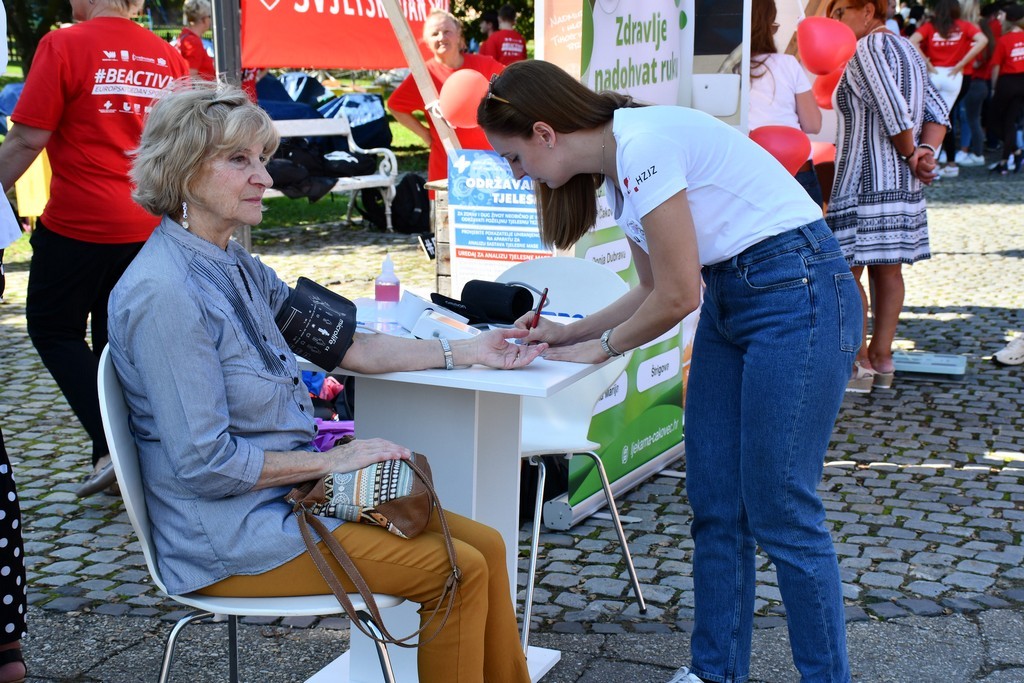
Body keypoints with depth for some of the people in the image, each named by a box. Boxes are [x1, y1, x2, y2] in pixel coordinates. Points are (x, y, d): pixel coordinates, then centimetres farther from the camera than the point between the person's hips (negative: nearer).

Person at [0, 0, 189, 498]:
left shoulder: (65, 45, -12)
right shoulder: (168, 57, 3)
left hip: (78, 224, -5)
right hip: (146, 228, 5)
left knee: (53, 329, 11)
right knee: (116, 339, 17)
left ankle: (111, 446, -1)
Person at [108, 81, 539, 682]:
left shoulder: (236, 267, 8)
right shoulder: (164, 292, -21)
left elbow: (343, 344, 17)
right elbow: (204, 463, -23)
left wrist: (467, 351, 16)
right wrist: (331, 460, -15)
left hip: (289, 493, 9)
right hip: (230, 536, -9)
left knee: (485, 545, 1)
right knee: (459, 570, -13)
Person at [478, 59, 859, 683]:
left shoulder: (643, 144, -20)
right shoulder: (614, 166, 9)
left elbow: (677, 297, -18)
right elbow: (654, 288, 17)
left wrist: (602, 347, -3)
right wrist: (568, 333, 9)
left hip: (800, 294, -9)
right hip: (730, 299, 9)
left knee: (779, 512, -4)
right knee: (715, 507, 9)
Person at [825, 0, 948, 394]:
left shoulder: (867, 49, -11)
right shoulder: (909, 51, 17)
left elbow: (893, 112, -21)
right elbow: (938, 113, 10)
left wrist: (910, 154, -6)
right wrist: (924, 152, -4)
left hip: (865, 184, -9)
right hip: (904, 186, 9)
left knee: (847, 272, -3)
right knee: (888, 272, 12)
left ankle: (858, 365, -1)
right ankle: (882, 362, 18)